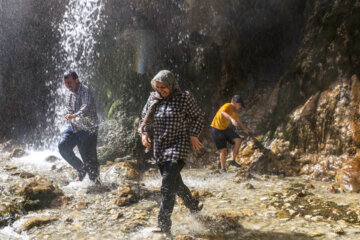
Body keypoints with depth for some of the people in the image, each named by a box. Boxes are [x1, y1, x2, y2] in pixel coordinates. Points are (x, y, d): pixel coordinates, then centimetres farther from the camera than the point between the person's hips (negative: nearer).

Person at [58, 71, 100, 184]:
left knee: (89, 157, -6)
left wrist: (74, 115, -48)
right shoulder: (69, 94, 12)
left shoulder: (85, 91, -15)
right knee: (63, 146, -12)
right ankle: (81, 169, 6)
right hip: (73, 127, 7)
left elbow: (86, 107, -34)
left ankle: (96, 182, 12)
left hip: (87, 128, -7)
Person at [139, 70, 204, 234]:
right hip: (159, 149, 6)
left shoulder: (184, 98, -8)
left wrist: (193, 135, -9)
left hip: (178, 147, -6)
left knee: (168, 186, -13)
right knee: (175, 182, 18)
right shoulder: (153, 99, 4)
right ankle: (194, 206, 41)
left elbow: (198, 117, 2)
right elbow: (144, 119, 14)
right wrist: (144, 133, -4)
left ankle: (164, 225, -6)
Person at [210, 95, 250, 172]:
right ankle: (223, 169, 15)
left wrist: (245, 129, 22)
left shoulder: (234, 111, 4)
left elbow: (238, 121, 22)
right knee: (223, 150, -4)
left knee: (238, 140, -11)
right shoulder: (227, 106, -23)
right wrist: (232, 119, -63)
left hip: (226, 128, 7)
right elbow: (222, 112, -49)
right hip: (217, 130, -7)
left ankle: (233, 161, 2)